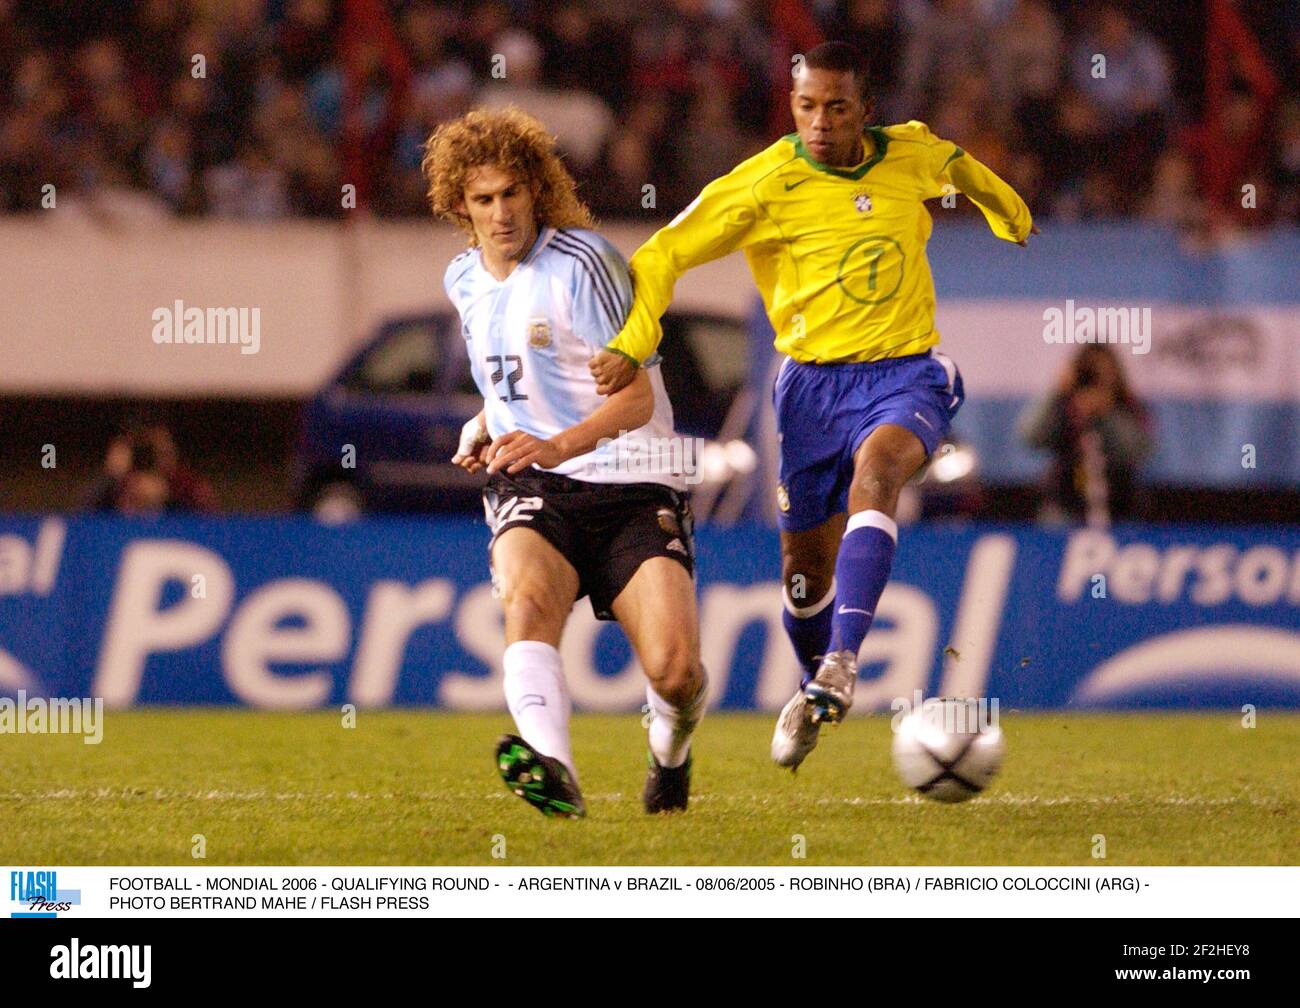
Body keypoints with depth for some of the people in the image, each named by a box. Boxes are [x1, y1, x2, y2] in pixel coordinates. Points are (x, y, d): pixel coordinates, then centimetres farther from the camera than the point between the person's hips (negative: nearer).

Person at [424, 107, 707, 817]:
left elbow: (636, 397, -13)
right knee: (527, 599, -32)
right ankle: (552, 773, -56)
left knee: (674, 668, -19)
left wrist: (558, 445, -29)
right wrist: (483, 430, 11)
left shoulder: (581, 262, -9)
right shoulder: (464, 281, 12)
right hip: (532, 489, 4)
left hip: (631, 486, -4)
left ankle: (671, 754, 20)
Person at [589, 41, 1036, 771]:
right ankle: (814, 691, 38)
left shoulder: (913, 155, 0)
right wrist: (631, 346, -23)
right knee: (806, 561, 7)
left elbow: (964, 169, 25)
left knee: (876, 467, -33)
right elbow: (665, 254, -8)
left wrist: (1013, 218, 44)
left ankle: (842, 662, -43)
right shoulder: (766, 183, -10)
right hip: (814, 380, 0)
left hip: (906, 375, 0)